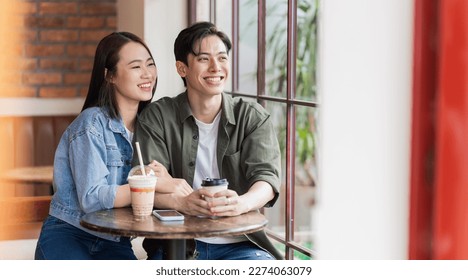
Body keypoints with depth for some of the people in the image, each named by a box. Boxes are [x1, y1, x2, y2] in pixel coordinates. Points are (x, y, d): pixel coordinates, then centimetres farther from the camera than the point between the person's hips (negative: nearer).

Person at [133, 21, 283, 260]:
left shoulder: (254, 117, 7)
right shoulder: (157, 117, 5)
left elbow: (267, 177, -8)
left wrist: (241, 204, -32)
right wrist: (182, 202, -29)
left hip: (240, 243, 2)